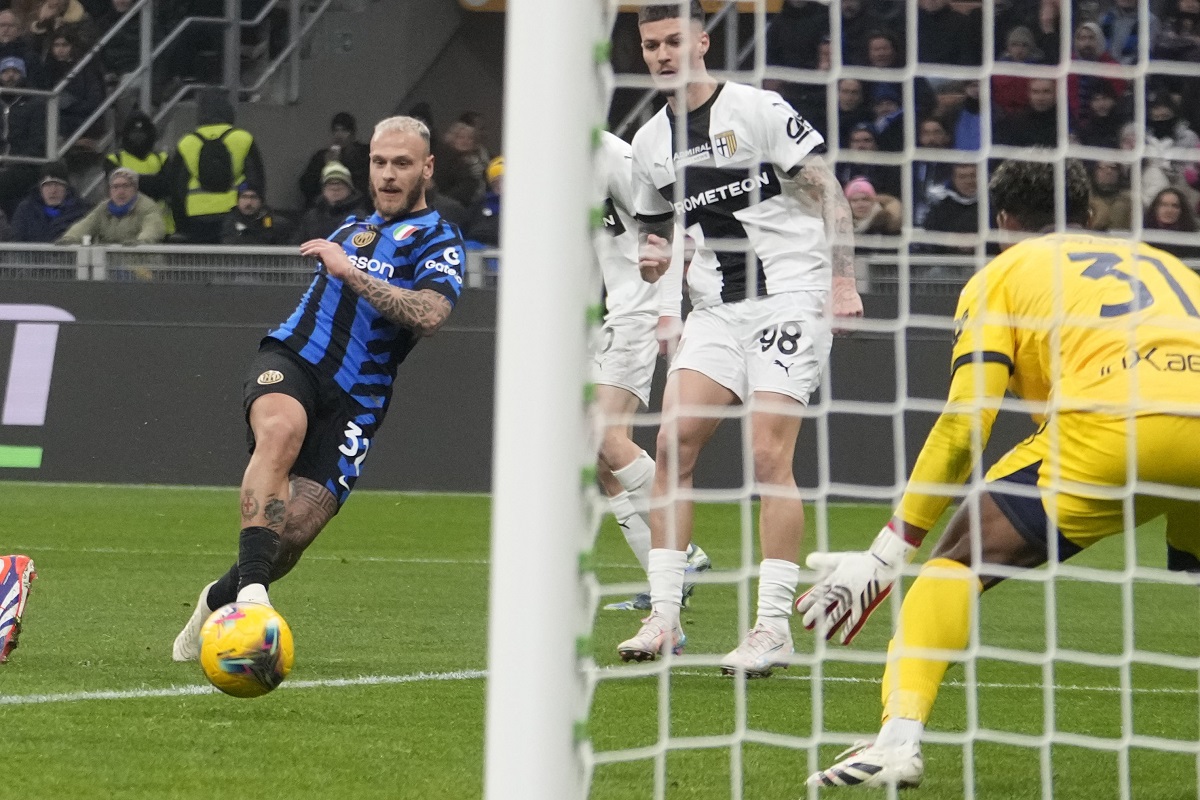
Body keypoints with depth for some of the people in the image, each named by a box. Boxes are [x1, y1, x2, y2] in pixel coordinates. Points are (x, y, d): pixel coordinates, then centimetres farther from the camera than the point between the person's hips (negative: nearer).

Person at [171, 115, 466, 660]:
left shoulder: (438, 242, 2)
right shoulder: (354, 229, 24)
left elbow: (429, 315, -19)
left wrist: (349, 270, -16)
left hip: (352, 400, -3)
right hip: (291, 359, 3)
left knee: (293, 532, -12)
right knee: (281, 430, -35)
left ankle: (220, 600, 18)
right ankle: (252, 585, -47)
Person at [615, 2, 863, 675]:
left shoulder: (759, 109, -7)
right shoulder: (650, 144, 12)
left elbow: (827, 191, -6)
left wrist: (843, 278, -14)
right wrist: (657, 258, 1)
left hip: (789, 297, -6)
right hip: (715, 308, 6)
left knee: (769, 454, -13)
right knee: (674, 442, -8)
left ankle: (775, 625, -9)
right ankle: (665, 617, -4)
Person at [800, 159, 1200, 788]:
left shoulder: (1003, 273, 22)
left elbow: (962, 427, 12)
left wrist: (885, 556, 15)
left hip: (1110, 425, -4)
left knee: (959, 563, 9)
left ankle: (899, 736, -8)